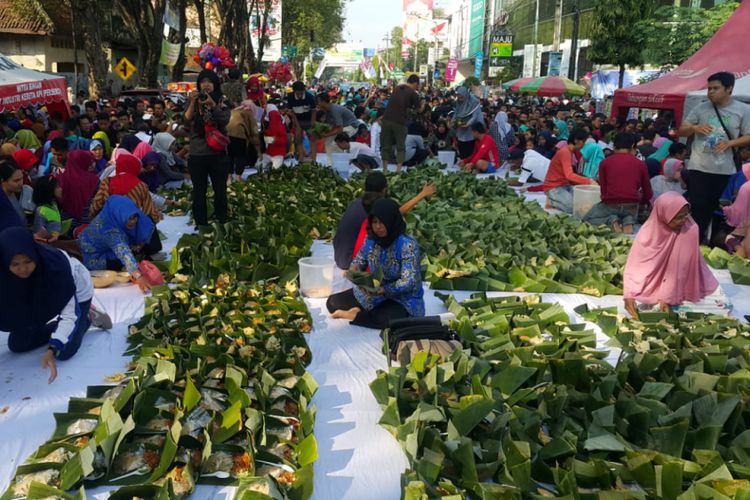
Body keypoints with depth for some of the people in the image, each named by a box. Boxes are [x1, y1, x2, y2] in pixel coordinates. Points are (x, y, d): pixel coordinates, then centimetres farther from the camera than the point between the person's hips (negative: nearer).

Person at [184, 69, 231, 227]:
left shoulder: (222, 102, 4)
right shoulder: (194, 102, 3)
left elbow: (225, 120, -14)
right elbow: (187, 119, -13)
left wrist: (212, 104, -27)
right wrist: (192, 102, -28)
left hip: (218, 153, 0)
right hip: (197, 154, 0)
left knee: (220, 191, 7)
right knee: (199, 192, 6)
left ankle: (222, 223, 20)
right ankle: (200, 223, 15)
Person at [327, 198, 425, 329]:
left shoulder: (407, 244, -22)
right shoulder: (371, 239, -4)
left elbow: (408, 282, -25)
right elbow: (359, 261, 8)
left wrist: (381, 289, -34)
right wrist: (354, 268, -16)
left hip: (403, 300, -5)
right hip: (373, 292, 5)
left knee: (389, 320, -37)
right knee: (333, 302, -4)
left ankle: (355, 315, -14)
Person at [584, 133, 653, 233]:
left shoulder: (605, 162, 4)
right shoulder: (640, 164, 8)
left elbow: (603, 190, 4)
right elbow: (648, 194, 12)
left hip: (610, 205, -3)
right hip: (632, 206, 3)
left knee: (587, 219, 22)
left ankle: (611, 221, -5)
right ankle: (628, 221, 2)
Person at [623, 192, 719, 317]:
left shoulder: (690, 230, -23)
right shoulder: (648, 230, -19)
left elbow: (680, 268, -22)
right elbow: (634, 264, -19)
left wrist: (667, 297, -26)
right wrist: (629, 294, -31)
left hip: (677, 286, -2)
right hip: (652, 281, 2)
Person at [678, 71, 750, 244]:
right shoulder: (701, 108, 4)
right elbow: (681, 131, 8)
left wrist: (730, 143, -16)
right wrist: (694, 128, -13)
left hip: (726, 170, 0)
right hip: (699, 168, 0)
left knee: (719, 210, 10)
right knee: (697, 207, -2)